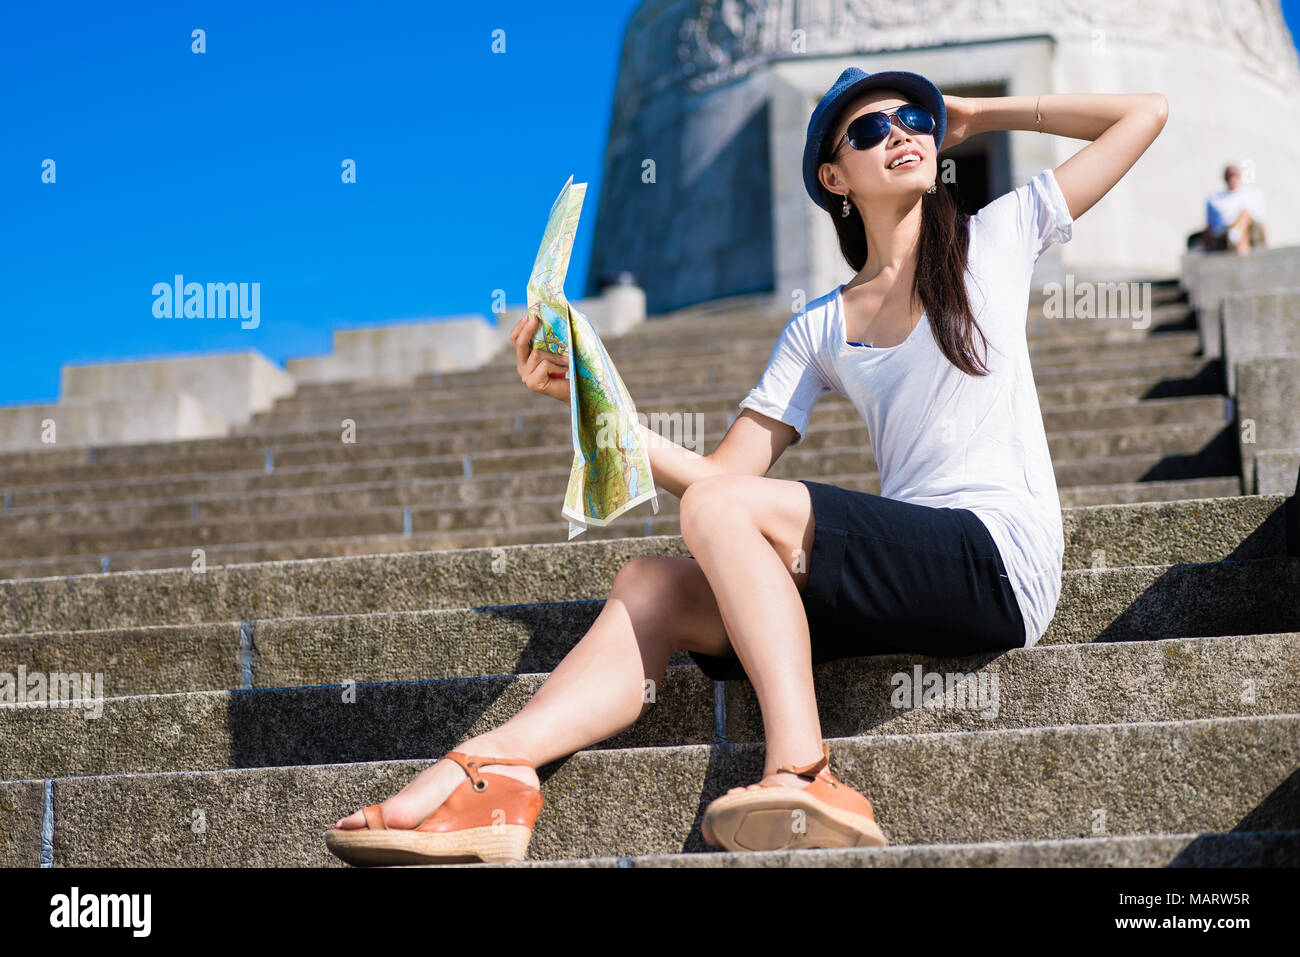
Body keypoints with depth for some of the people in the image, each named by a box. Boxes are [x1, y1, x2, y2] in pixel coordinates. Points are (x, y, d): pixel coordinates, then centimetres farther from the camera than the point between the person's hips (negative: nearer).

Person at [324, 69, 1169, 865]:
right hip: (908, 568, 5)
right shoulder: (818, 330, 18)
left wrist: (985, 115, 16)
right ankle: (490, 772, -32)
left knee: (721, 509, -24)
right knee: (650, 584, -14)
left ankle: (804, 775, -33)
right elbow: (720, 470, 8)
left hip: (1000, 564, -5)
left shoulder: (996, 239, 12)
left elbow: (1146, 114, 11)